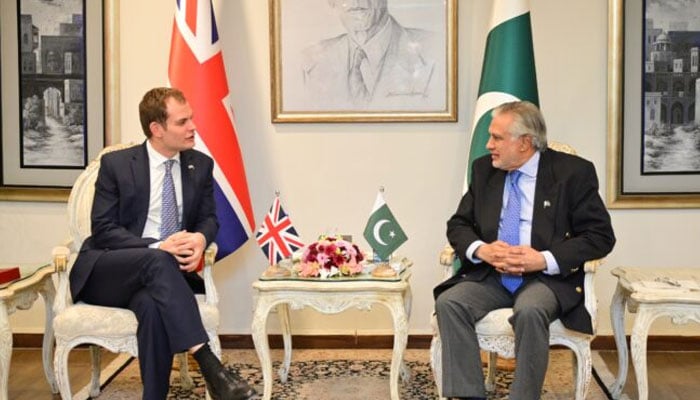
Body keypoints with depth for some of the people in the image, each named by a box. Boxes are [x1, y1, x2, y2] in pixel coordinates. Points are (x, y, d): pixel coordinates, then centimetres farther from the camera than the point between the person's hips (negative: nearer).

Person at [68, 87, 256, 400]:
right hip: (106, 273, -2)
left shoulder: (200, 165, 5)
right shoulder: (116, 163, -5)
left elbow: (208, 218, 8)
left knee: (153, 304, -36)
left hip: (156, 275, 2)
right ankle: (209, 367, -43)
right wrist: (157, 247, -26)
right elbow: (103, 230, -9)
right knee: (158, 261, -36)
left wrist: (200, 239, -19)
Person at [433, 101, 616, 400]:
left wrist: (544, 260, -20)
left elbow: (600, 235, -7)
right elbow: (458, 224, 11)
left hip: (547, 277, -4)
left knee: (530, 311, -36)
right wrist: (481, 250, -13)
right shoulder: (484, 169, 9)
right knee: (448, 302, -25)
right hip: (489, 275, 4)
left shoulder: (573, 172, -3)